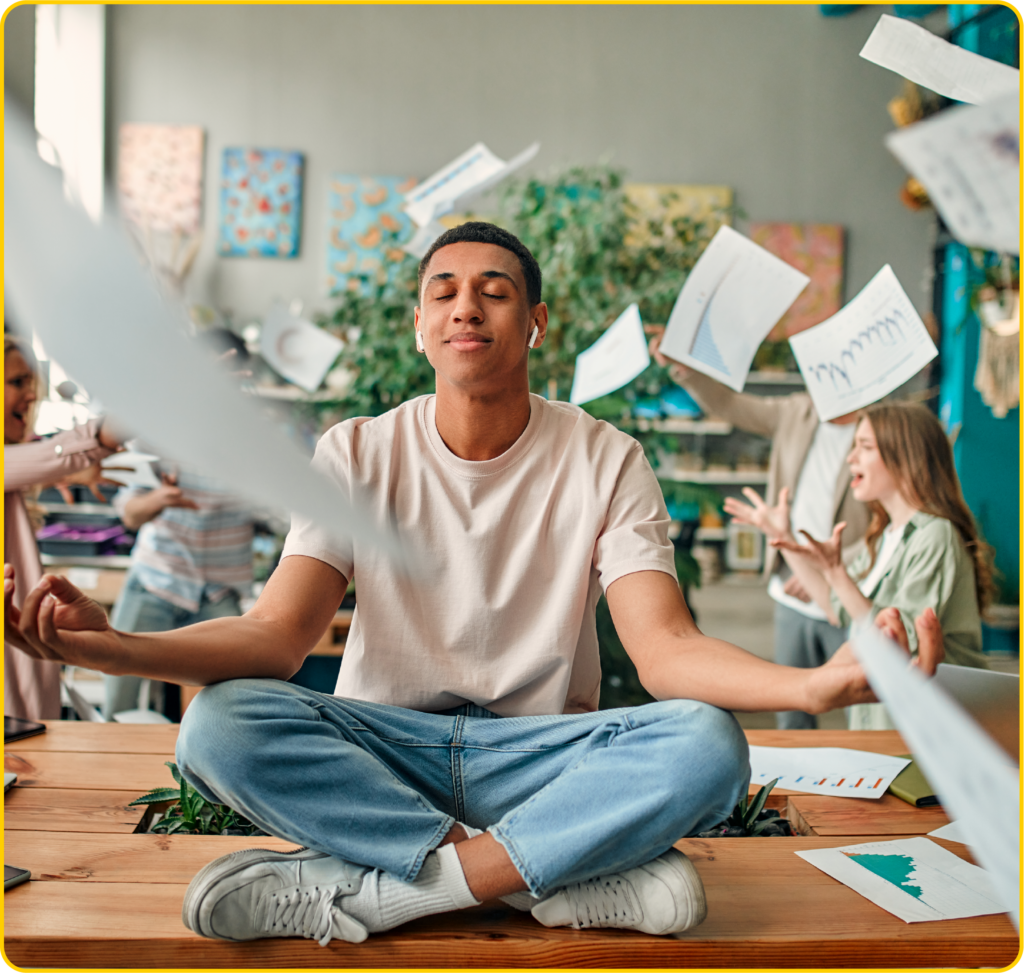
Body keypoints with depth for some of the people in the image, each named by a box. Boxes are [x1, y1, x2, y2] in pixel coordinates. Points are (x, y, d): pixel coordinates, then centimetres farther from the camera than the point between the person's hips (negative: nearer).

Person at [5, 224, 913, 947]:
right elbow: (275, 634, -12)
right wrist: (110, 645, -33)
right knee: (219, 723, -28)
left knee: (708, 744, -29)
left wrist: (815, 684, -38)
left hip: (543, 752, 0)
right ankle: (573, 874, -25)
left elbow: (663, 645, -16)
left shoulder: (606, 461, -4)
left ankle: (354, 888, -26)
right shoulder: (356, 456, -2)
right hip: (384, 749, 1)